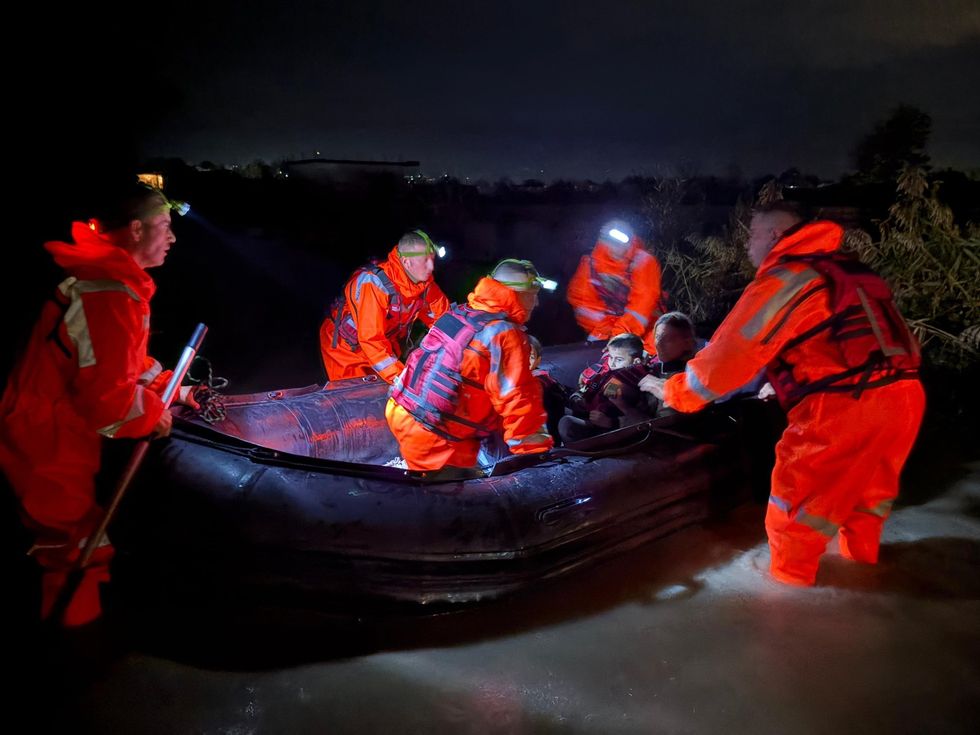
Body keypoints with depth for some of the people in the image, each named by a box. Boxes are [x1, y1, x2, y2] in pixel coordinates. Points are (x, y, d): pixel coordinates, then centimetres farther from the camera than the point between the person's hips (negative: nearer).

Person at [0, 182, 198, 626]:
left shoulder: (104, 274, 6)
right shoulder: (112, 295, -29)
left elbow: (119, 358, 18)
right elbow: (106, 394, -30)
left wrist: (167, 385, 12)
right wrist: (154, 414, -13)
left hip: (55, 433, 10)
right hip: (49, 447, -10)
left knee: (72, 539, 25)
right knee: (76, 550, 7)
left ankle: (69, 622, 43)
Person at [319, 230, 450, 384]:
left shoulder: (426, 283, -14)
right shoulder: (374, 283, -34)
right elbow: (370, 338, -37)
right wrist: (400, 378, -40)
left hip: (384, 346, 6)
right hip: (345, 347, -6)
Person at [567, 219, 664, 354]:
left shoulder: (644, 262, -13)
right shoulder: (591, 263, -3)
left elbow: (643, 301, -19)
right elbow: (582, 297, -3)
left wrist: (622, 330, -26)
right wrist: (603, 327, -11)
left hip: (642, 324, -3)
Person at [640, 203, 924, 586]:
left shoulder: (782, 279, -4)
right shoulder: (846, 271, 21)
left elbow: (728, 355, -3)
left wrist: (671, 390, 10)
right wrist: (785, 382, 40)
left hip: (845, 407, -8)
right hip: (904, 396, 8)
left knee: (797, 492, 13)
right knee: (867, 479, 30)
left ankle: (790, 576, 29)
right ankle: (861, 551, 51)